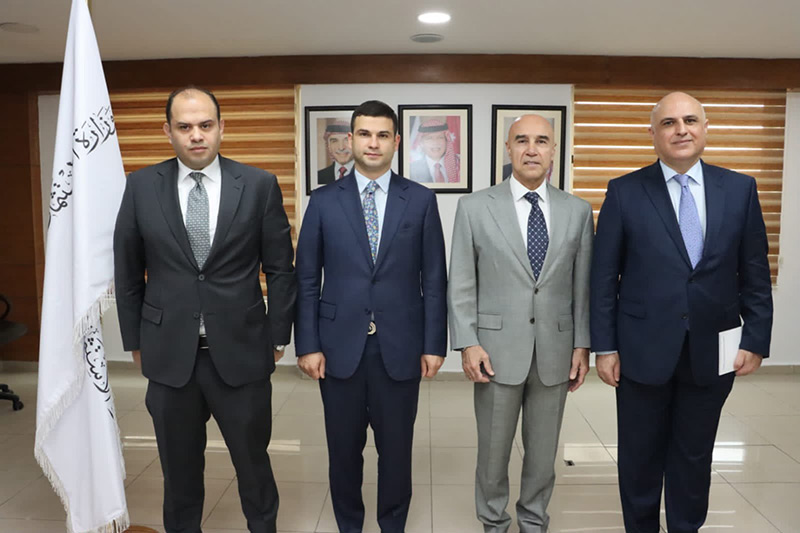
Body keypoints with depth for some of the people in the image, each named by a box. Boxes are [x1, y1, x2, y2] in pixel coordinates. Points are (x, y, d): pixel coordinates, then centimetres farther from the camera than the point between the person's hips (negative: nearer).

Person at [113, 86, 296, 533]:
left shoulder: (260, 185, -5)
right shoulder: (141, 186, 0)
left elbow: (280, 269, 0)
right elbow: (127, 272, 7)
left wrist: (278, 336, 0)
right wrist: (135, 338, 8)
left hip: (241, 350, -1)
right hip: (169, 352, 2)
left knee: (253, 461, 14)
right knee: (179, 468, 17)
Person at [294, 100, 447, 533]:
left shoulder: (421, 200, 1)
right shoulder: (323, 201, 2)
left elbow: (434, 279, 1)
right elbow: (307, 280, 2)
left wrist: (434, 344, -2)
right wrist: (308, 345, -3)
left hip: (400, 347, 0)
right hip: (340, 346, 1)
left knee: (396, 448, 13)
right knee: (344, 449, 14)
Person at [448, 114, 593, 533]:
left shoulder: (578, 211, 5)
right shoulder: (474, 207, -2)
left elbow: (582, 285, 6)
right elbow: (461, 284, -3)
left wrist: (582, 344, 3)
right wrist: (467, 343, -8)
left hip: (555, 351, 2)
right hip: (497, 350, -2)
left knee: (543, 451, 15)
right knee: (493, 451, 11)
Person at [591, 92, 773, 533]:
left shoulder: (740, 189, 2)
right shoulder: (625, 192, -4)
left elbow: (754, 273, 5)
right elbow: (604, 277, -4)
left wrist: (756, 339, 0)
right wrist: (604, 347, -6)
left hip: (712, 351, 2)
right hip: (644, 349, -1)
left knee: (694, 458, 16)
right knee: (640, 458, 13)